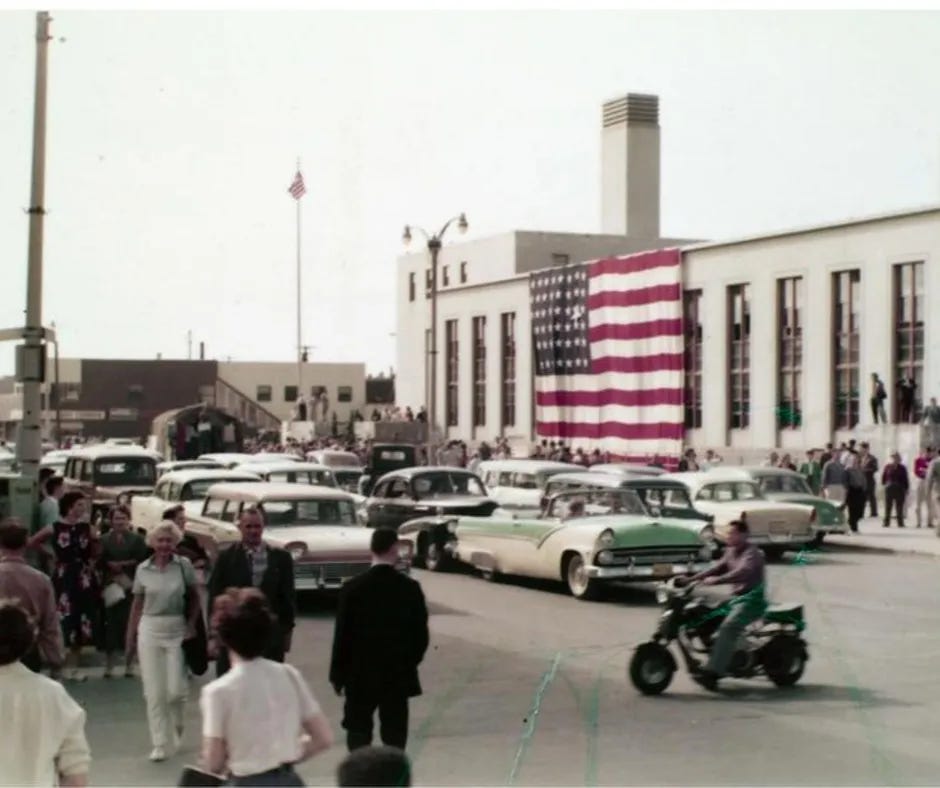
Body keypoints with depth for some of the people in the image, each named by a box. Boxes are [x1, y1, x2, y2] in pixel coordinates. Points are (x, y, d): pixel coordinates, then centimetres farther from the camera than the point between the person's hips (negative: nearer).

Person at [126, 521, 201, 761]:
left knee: (176, 690, -2)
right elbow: (137, 605, 8)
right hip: (149, 630, 1)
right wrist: (130, 637, 9)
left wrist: (191, 625, -6)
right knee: (154, 692, 1)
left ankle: (176, 729, 29)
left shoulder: (184, 565, -3)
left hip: (177, 631, -1)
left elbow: (194, 598, 5)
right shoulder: (143, 569, 1)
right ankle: (160, 744, 10)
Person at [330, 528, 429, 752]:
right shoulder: (410, 588, -7)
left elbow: (342, 634, -7)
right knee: (395, 737, 7)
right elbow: (421, 634, -3)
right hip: (399, 675, 1)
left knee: (358, 734, 10)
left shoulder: (353, 588, -10)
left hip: (360, 675, -1)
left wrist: (337, 675, 3)